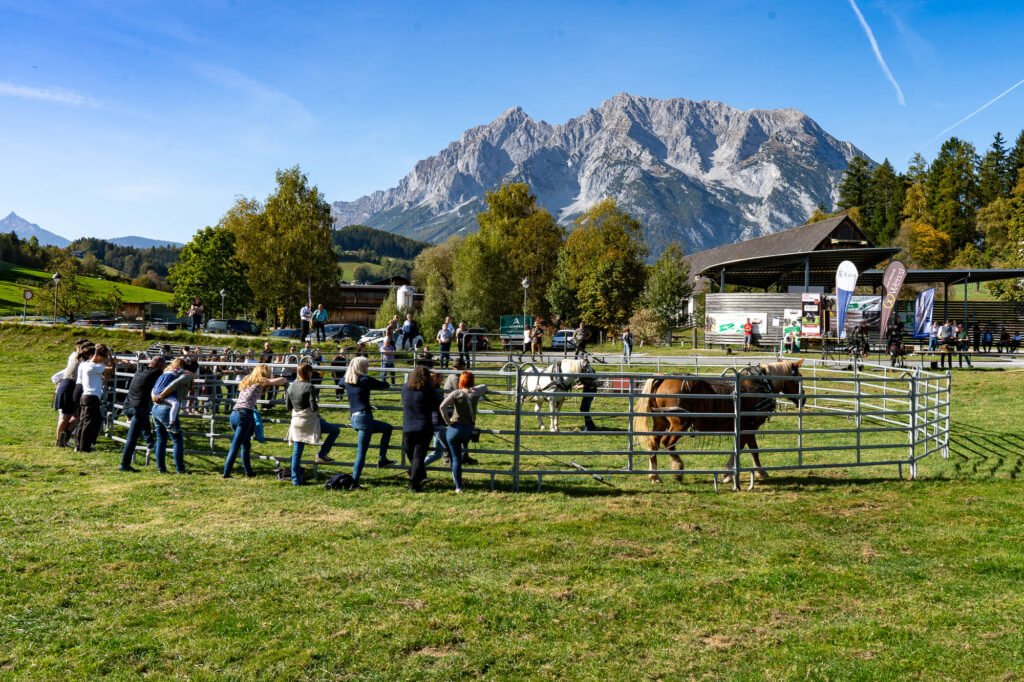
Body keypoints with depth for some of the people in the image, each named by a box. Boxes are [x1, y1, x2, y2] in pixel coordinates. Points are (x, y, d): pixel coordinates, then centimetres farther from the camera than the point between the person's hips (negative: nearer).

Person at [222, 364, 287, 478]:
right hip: (245, 415, -7)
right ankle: (226, 473, -10)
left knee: (246, 445, 17)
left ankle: (248, 473, 20)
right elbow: (282, 380, 3)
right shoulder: (261, 381, 5)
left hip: (234, 414, 7)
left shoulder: (247, 381, 24)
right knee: (235, 446, -7)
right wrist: (285, 380, 27)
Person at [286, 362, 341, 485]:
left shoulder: (291, 386, 5)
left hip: (296, 422, 6)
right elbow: (314, 408, -18)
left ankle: (295, 480, 12)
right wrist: (318, 408, 3)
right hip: (309, 421, -6)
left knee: (296, 452, 11)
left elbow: (288, 407, 11)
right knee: (335, 430, 8)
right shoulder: (309, 387, -14)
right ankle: (321, 455, 6)